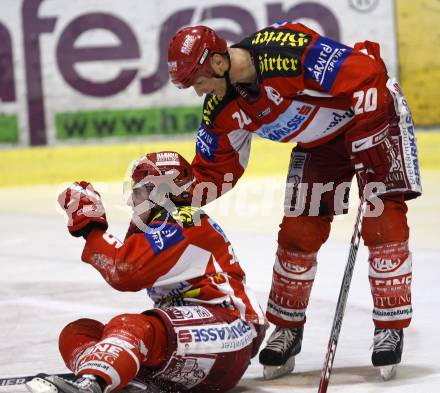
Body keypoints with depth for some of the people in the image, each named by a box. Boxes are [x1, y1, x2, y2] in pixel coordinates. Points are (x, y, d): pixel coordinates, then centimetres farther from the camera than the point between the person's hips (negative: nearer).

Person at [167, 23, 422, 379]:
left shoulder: (286, 51, -35)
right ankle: (287, 328, 17)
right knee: (298, 232, 2)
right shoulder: (222, 109, -11)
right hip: (318, 144, 7)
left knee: (383, 220, -14)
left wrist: (367, 150, -32)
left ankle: (391, 328, -6)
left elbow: (364, 75, -33)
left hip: (373, 113, -7)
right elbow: (213, 168, 2)